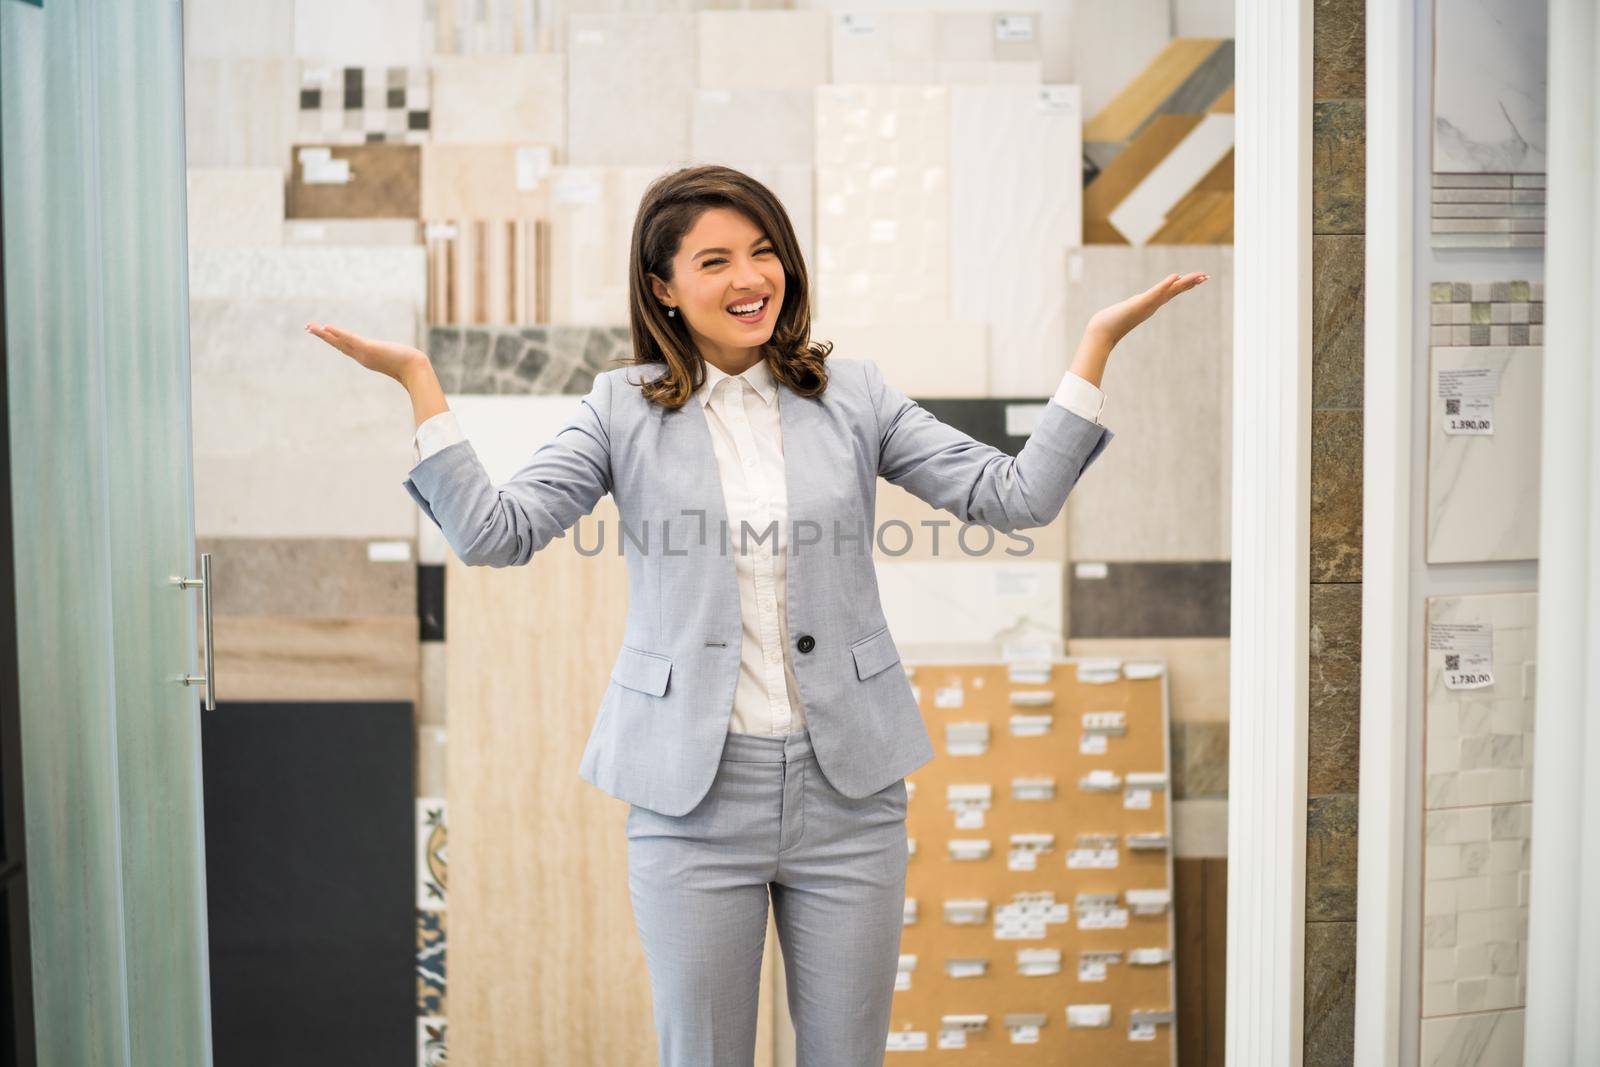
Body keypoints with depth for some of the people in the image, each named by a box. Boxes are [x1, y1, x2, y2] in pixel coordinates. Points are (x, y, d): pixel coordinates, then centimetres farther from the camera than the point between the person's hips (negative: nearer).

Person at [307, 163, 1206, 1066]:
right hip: (692, 790, -1)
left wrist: (1098, 342, -6)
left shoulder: (853, 394, 4)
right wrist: (419, 380, -15)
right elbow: (495, 534, -8)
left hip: (849, 785, 1)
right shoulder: (624, 408, 1)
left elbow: (1017, 495, -1)